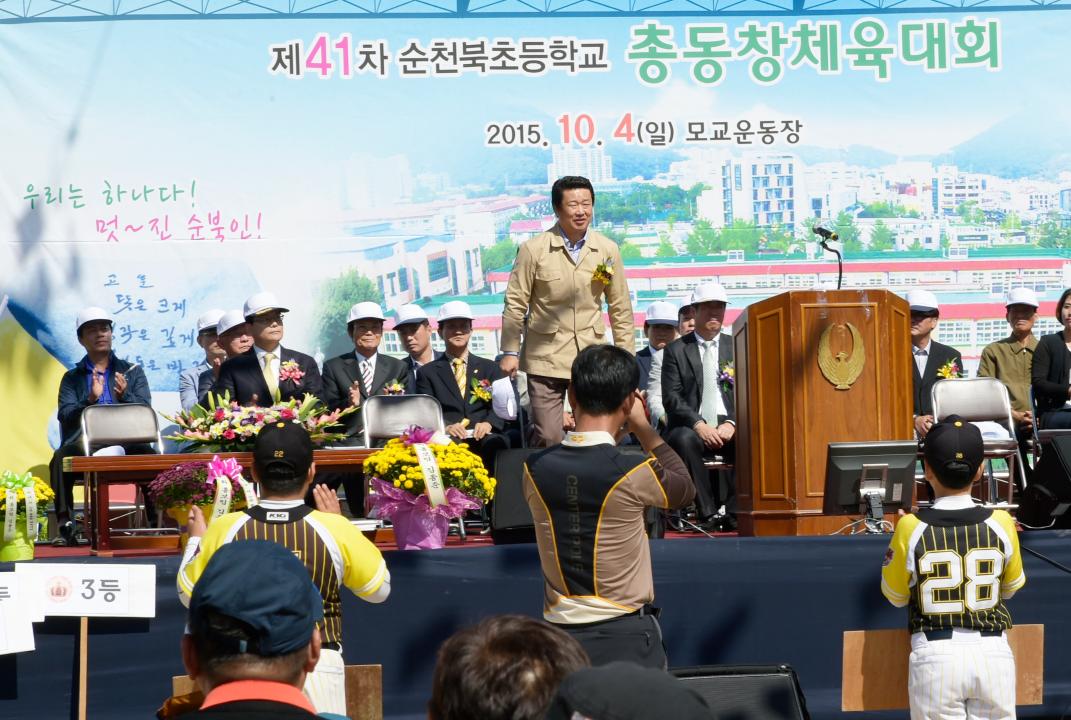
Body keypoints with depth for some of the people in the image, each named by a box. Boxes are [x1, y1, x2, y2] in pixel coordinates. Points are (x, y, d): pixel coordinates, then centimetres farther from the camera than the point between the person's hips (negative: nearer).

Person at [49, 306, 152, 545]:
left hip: (126, 443, 0)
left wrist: (124, 395, -14)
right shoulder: (72, 378, 18)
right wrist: (90, 399, -17)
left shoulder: (132, 371, 19)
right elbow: (65, 416, 2)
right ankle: (65, 526, -30)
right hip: (83, 445, 0)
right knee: (61, 458, -32)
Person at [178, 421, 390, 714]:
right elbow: (379, 590, 5)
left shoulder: (225, 529, -10)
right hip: (319, 664, -1)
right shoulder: (334, 528, -12)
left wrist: (195, 539, 22)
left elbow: (189, 595, 6)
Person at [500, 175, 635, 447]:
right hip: (545, 357, -2)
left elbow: (620, 308, 10)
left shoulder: (607, 250, 3)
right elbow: (515, 303, 1)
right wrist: (510, 351, 0)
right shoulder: (534, 249, -4)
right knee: (548, 439, -6)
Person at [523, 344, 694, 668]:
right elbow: (685, 490, 6)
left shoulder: (535, 469, -3)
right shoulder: (634, 473, -15)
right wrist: (644, 429, 9)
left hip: (560, 635, 4)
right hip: (626, 635, -4)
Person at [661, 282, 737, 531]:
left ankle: (732, 510, -22)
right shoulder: (675, 350, 7)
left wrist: (732, 423, -12)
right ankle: (708, 513, -30)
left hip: (728, 427, 1)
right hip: (691, 428, -1)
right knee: (685, 440, -36)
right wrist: (698, 424, -18)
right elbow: (671, 398, -3)